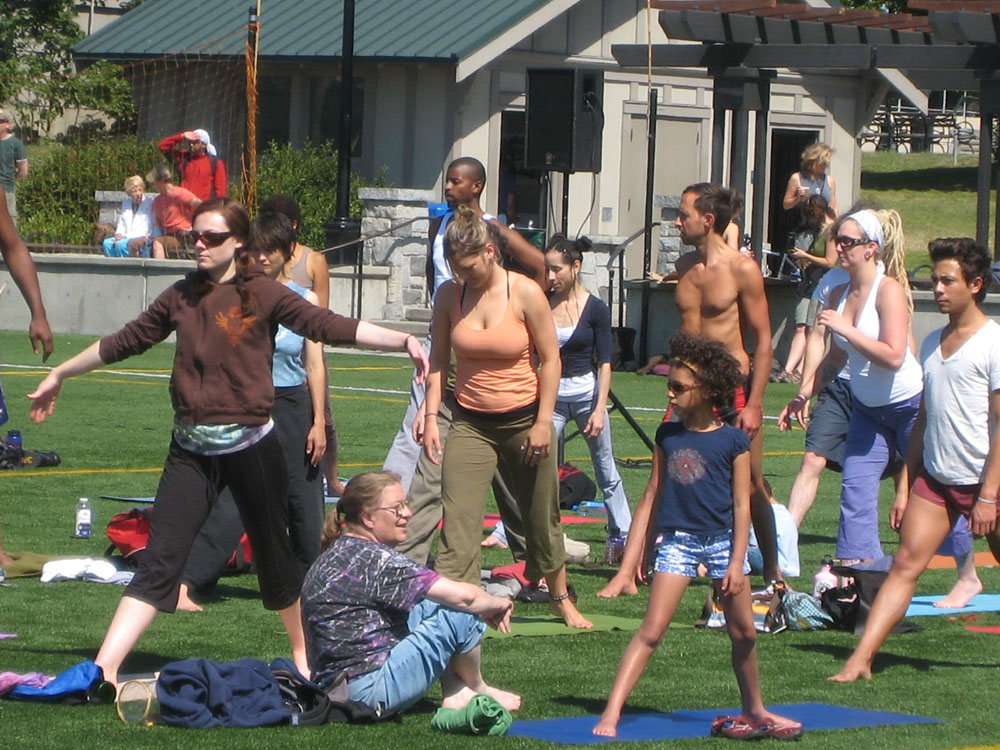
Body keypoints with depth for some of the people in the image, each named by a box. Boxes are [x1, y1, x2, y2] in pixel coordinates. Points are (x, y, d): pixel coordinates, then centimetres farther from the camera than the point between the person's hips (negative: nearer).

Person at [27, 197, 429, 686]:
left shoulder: (261, 295, -4)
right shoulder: (181, 297, 9)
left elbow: (330, 326, -13)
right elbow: (124, 342, 20)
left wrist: (402, 341, -25)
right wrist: (60, 375, 29)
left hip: (249, 445, -3)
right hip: (191, 450, 3)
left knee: (273, 554, 10)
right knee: (158, 563, -6)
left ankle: (304, 652, 32)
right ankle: (103, 669, -14)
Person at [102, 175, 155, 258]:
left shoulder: (149, 204, -6)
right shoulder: (125, 203, 16)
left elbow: (145, 231, -11)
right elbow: (121, 225, 20)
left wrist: (125, 236, -17)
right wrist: (119, 234, -5)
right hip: (126, 238, 6)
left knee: (121, 244, -31)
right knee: (107, 243, -18)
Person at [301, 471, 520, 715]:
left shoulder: (338, 555, 13)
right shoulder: (372, 560, -17)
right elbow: (463, 596, -18)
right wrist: (498, 604, 4)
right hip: (369, 692, -10)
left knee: (432, 604, 19)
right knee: (463, 612, -10)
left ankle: (454, 692, 13)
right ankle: (478, 689, 15)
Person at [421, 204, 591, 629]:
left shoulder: (525, 294, -12)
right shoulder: (449, 296, -4)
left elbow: (550, 359, -7)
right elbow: (438, 360, 3)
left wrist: (543, 422, -11)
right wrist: (430, 417, -5)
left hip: (523, 419, -1)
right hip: (470, 422, 1)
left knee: (541, 518, 14)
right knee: (458, 522, -12)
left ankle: (562, 600, 35)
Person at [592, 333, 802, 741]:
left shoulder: (733, 441, -4)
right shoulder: (667, 436, 5)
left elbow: (741, 504, -3)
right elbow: (653, 494, 10)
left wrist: (737, 560, -7)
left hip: (723, 540, -1)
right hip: (677, 540, 1)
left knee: (744, 633, 11)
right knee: (651, 630, -11)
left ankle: (754, 710, 31)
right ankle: (611, 713, -17)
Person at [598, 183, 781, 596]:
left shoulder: (742, 269, -11)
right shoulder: (685, 266, 7)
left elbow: (763, 339, -10)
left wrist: (753, 405, -14)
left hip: (734, 384, -5)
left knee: (751, 487, 7)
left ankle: (772, 569, 26)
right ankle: (626, 573, -10)